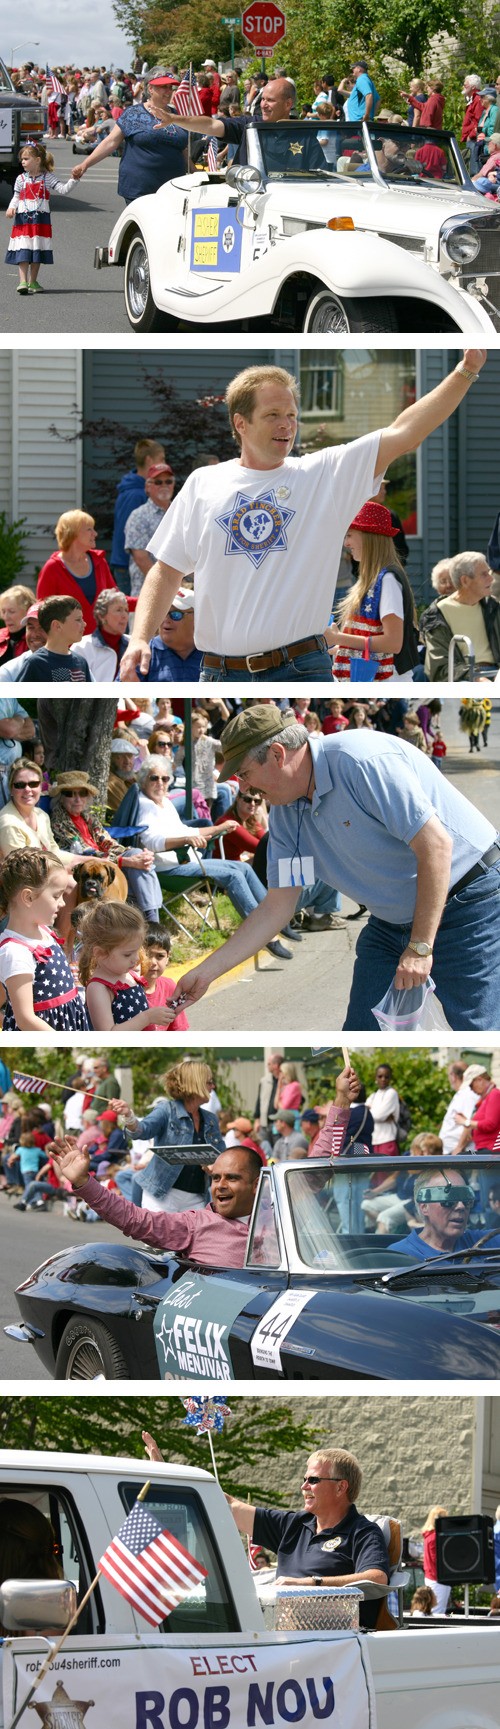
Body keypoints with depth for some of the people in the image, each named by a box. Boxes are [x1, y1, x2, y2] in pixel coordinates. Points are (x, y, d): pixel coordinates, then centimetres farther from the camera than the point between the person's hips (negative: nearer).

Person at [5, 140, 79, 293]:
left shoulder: (47, 177, 0)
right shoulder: (21, 179, 3)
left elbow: (63, 189, -5)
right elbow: (16, 197, 10)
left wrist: (72, 180, -19)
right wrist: (12, 207, -8)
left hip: (41, 219, 0)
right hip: (23, 218, 0)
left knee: (37, 250, 6)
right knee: (23, 251, -9)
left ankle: (33, 282, 16)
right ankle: (23, 282, -13)